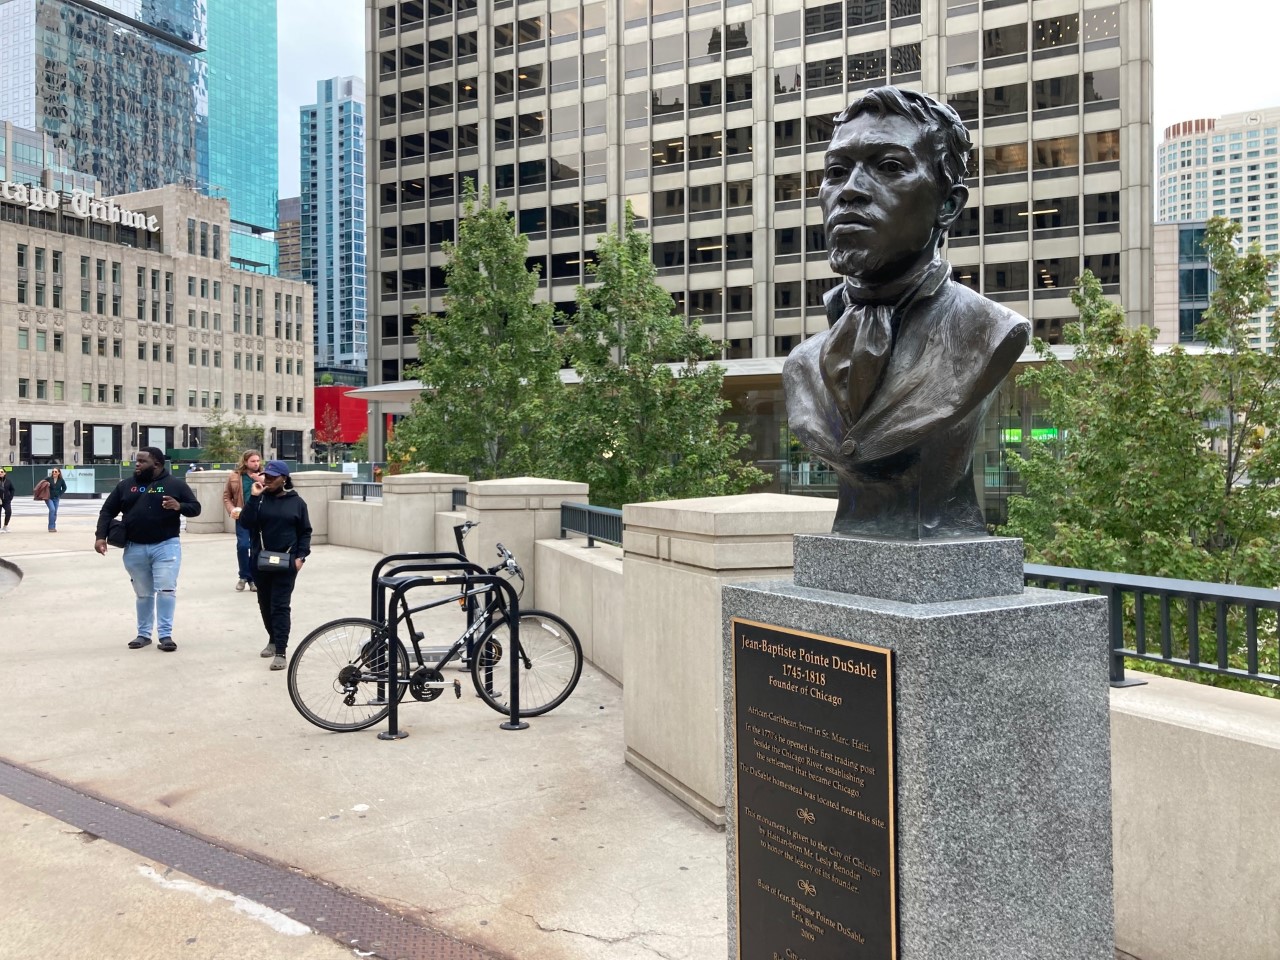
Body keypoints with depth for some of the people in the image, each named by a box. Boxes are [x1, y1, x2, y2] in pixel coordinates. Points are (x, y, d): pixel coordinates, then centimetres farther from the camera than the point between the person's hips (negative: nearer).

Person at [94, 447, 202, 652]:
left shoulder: (175, 484, 0)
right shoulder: (125, 486, 9)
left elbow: (195, 507, 1)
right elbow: (107, 511, 12)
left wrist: (179, 506, -20)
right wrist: (101, 536, 0)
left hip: (166, 546, -3)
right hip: (134, 549, 3)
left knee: (166, 590, -10)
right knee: (143, 593, 12)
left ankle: (166, 635, -5)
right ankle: (143, 634, 22)